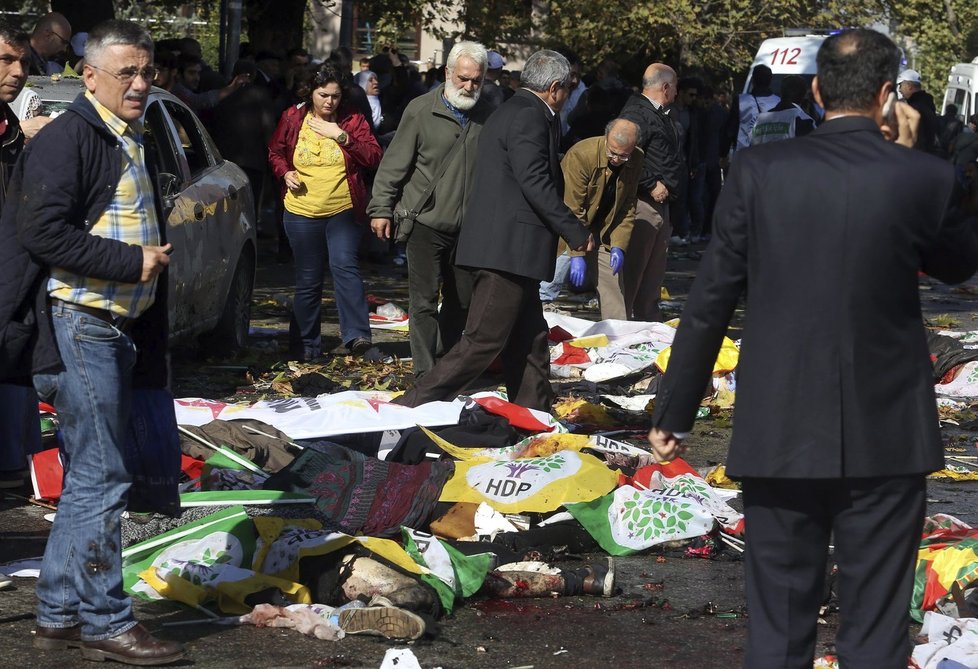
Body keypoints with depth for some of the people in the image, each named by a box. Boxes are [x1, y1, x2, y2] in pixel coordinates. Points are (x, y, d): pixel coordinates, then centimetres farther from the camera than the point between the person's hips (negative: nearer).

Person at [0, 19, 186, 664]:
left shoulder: (131, 144, 19)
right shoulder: (67, 139, -12)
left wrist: (158, 261, 11)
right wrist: (132, 262, -19)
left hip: (116, 328, 10)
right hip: (77, 327, -10)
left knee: (88, 478, 14)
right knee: (102, 478, -9)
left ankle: (60, 613, 21)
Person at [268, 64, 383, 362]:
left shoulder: (353, 121, 0)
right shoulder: (293, 119, 4)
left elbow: (374, 157, -8)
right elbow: (275, 152, 16)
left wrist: (342, 137, -17)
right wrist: (285, 173, -4)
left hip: (344, 212, -2)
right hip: (302, 212, 2)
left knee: (345, 266, -20)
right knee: (308, 279, 7)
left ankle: (357, 335, -24)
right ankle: (306, 345, 17)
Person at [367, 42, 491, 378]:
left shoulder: (485, 117, 6)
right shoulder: (421, 110, -6)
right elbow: (395, 162, -4)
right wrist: (381, 208, -6)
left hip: (468, 228, 4)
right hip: (427, 224, -4)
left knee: (462, 301, 10)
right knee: (424, 301, -4)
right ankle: (425, 375, -2)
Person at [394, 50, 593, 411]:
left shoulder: (512, 111, 20)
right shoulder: (529, 116, -12)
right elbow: (535, 182, -19)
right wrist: (576, 232, -15)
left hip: (506, 247, 11)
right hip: (508, 248, -11)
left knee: (529, 341, 12)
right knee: (484, 341, -10)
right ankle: (411, 407, -11)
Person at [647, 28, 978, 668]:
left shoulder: (760, 170, -6)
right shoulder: (923, 178, -7)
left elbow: (709, 302, -3)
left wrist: (673, 413, 6)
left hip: (779, 436, 1)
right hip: (885, 440, -1)